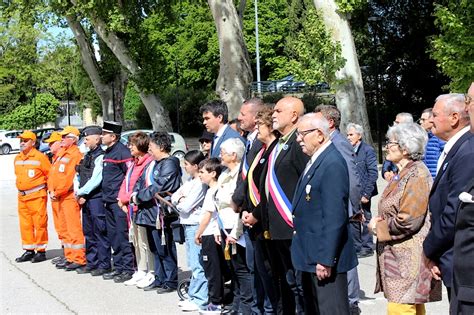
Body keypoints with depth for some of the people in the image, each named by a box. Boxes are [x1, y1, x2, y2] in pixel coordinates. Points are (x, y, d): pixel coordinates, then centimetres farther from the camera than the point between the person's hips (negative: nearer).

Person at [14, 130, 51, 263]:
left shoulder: (40, 157, -10)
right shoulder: (17, 158, 12)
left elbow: (50, 175, -6)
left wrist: (47, 188, -2)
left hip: (37, 196, -7)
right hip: (22, 196, 7)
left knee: (39, 223, -3)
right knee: (25, 224, 10)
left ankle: (41, 251, 6)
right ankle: (29, 251, 20)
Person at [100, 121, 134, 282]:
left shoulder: (122, 152, -13)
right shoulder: (108, 153, 17)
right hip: (109, 201, 10)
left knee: (122, 235, -7)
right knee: (113, 236, 13)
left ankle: (128, 269, -2)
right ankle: (118, 267, 21)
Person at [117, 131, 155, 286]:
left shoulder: (148, 163, -16)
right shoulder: (134, 163, 17)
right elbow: (125, 183, 18)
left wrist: (125, 198, -9)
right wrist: (122, 200, 4)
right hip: (132, 209, 10)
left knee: (145, 243, -5)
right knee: (136, 243, 16)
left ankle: (151, 274, 3)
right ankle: (141, 272, 26)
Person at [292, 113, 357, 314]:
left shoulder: (333, 164, -19)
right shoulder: (314, 161, 12)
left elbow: (335, 217, -23)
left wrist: (325, 260, -23)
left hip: (325, 257, -10)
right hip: (309, 257, 10)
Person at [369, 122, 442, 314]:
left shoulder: (417, 174, -16)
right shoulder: (404, 172, 14)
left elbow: (408, 221, -22)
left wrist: (378, 226, -10)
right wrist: (379, 220, 2)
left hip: (408, 259, -10)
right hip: (399, 255, 10)